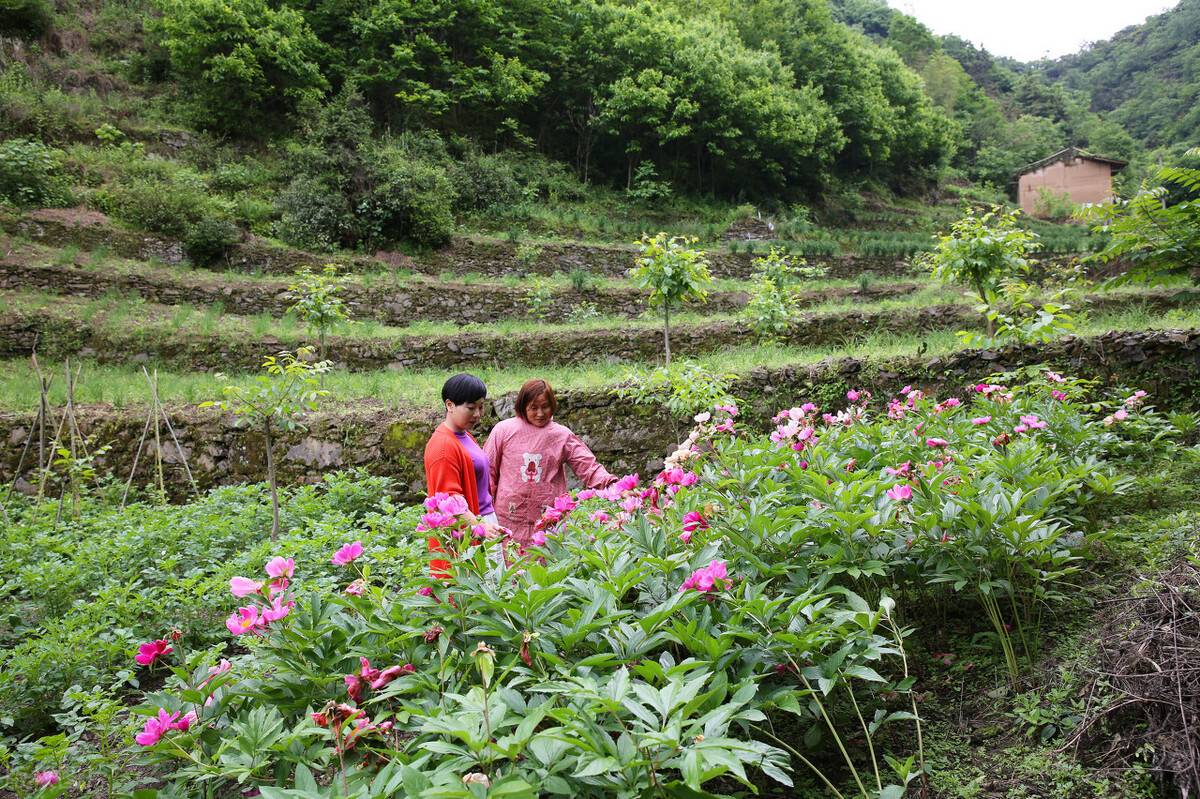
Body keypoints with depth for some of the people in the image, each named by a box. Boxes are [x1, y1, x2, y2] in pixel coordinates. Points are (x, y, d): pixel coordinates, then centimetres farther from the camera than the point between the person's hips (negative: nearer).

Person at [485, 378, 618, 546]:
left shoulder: (562, 436, 3)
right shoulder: (504, 430, 1)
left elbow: (588, 467, -1)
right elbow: (488, 471, 7)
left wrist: (611, 484, -18)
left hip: (549, 519, 0)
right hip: (510, 518, 0)